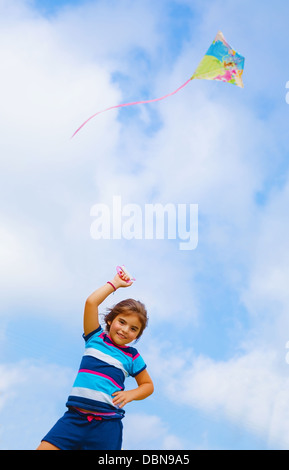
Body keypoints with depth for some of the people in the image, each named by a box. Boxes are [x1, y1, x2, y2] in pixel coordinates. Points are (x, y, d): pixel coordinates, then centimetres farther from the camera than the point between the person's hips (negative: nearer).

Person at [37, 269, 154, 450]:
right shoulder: (96, 338, 11)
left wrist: (130, 394, 2)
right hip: (74, 418, 0)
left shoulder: (132, 357, 11)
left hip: (106, 425, 0)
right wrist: (115, 283, 10)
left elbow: (148, 385, 21)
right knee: (45, 447, -14)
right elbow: (91, 302, 1)